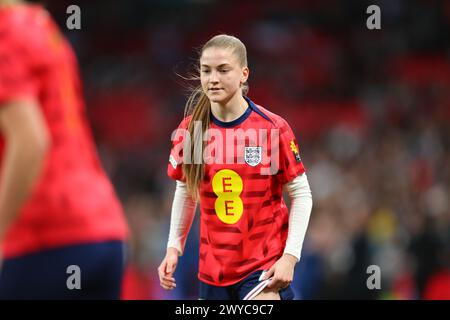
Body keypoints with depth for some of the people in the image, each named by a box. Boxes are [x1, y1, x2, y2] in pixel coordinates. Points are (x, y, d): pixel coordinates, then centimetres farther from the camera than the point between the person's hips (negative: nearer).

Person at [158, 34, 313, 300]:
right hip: (213, 266, 4)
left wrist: (290, 256, -12)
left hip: (265, 266, -4)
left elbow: (301, 195, -4)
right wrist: (174, 247, 7)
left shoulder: (273, 128, -9)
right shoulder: (191, 129, 1)